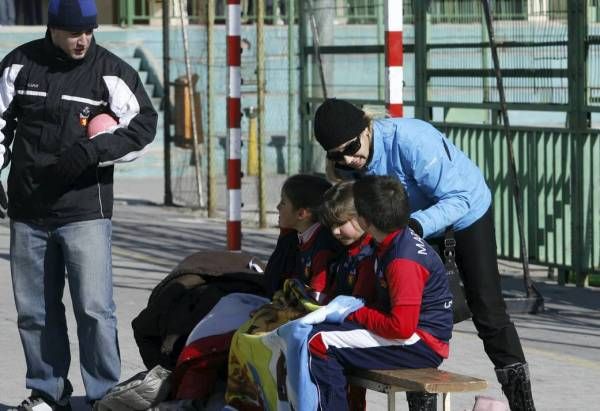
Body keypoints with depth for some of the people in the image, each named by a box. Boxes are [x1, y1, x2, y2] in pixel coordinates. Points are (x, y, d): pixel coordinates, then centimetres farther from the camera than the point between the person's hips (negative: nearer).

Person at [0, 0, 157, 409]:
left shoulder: (111, 72, -3)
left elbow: (143, 126, -3)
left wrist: (93, 150, -16)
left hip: (85, 210, -3)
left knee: (94, 308, -9)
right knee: (34, 309, 10)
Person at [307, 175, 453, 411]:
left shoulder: (404, 261, -22)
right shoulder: (395, 243, 10)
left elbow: (401, 327, -25)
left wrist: (355, 314, -12)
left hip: (423, 346, -10)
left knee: (319, 344, -18)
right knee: (319, 330, 14)